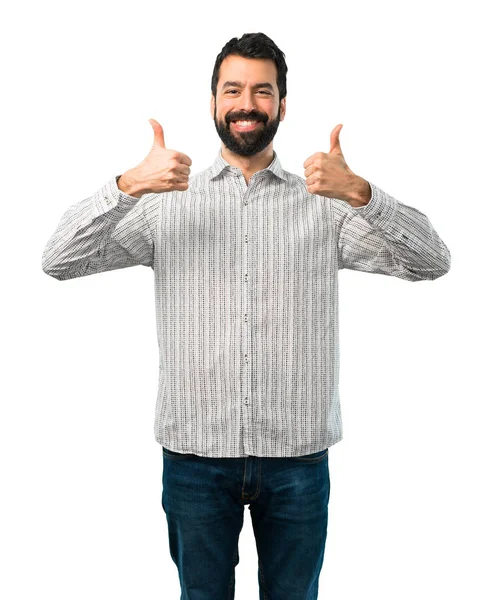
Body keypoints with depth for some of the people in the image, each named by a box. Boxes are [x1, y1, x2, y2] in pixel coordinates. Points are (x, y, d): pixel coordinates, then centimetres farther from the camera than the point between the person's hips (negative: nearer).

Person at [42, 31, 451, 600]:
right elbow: (59, 261, -5)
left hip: (298, 454, 1)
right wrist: (129, 185, -20)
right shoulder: (165, 202, 2)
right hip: (194, 454, 0)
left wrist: (359, 192, -22)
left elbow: (432, 262, -6)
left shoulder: (324, 202, 2)